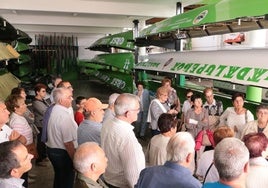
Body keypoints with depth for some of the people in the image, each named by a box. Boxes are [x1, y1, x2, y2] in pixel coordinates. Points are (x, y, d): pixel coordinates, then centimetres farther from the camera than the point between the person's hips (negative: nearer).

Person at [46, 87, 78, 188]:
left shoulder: (54, 110, 1)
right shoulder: (65, 115, -26)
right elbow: (68, 143, -26)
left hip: (52, 150, 9)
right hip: (63, 154, -9)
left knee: (58, 178, 26)